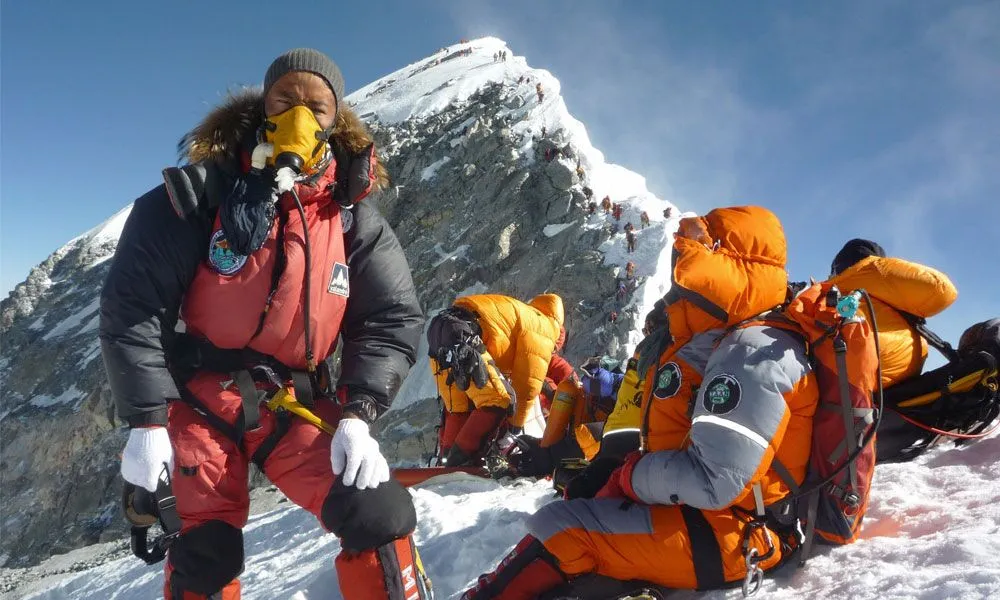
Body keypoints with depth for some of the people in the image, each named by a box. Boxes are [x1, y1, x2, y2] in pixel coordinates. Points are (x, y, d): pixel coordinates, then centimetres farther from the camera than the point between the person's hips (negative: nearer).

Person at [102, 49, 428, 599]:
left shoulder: (353, 219, -2)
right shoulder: (200, 194, -8)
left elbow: (391, 318, -2)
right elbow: (131, 303, -8)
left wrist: (357, 414, -15)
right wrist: (146, 419, -12)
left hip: (296, 407, 2)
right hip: (201, 400, -1)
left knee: (379, 514, -14)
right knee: (205, 556, -2)